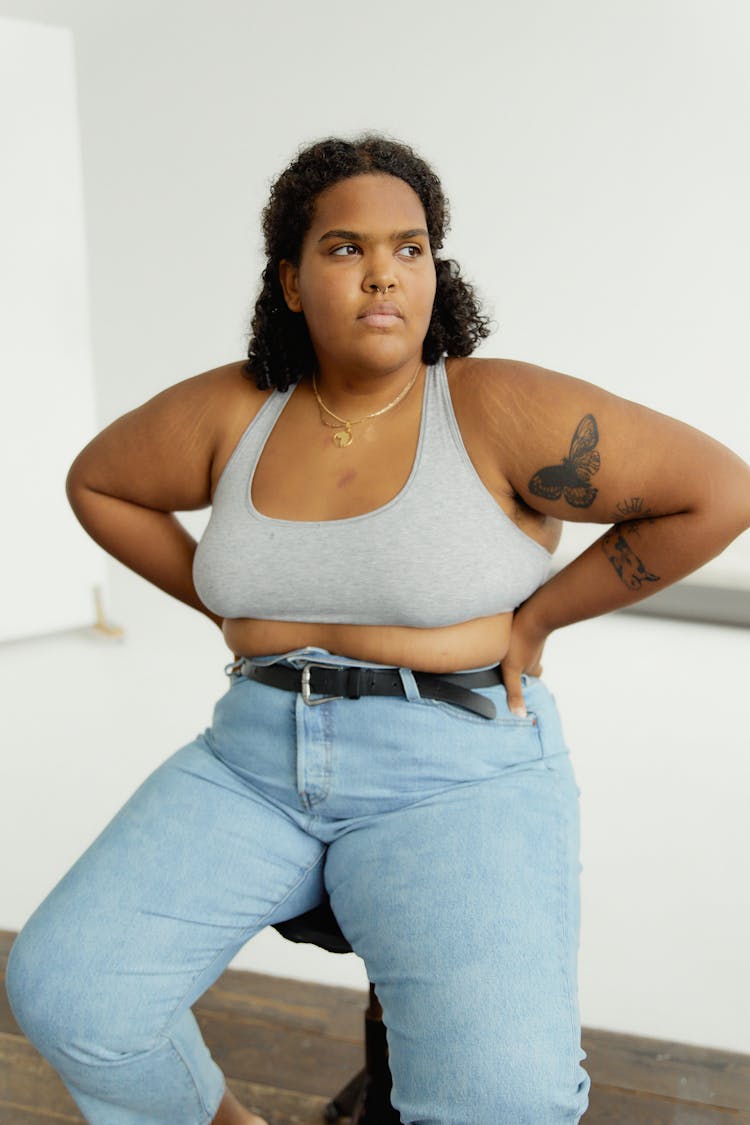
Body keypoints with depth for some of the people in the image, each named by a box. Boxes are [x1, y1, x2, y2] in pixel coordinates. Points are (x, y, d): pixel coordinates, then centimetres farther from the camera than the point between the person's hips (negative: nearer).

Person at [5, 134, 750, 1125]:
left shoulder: (500, 411, -10)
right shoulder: (234, 410, 2)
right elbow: (99, 484, 17)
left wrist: (536, 617, -7)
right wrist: (229, 610, 7)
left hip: (454, 782, -3)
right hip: (260, 766, 4)